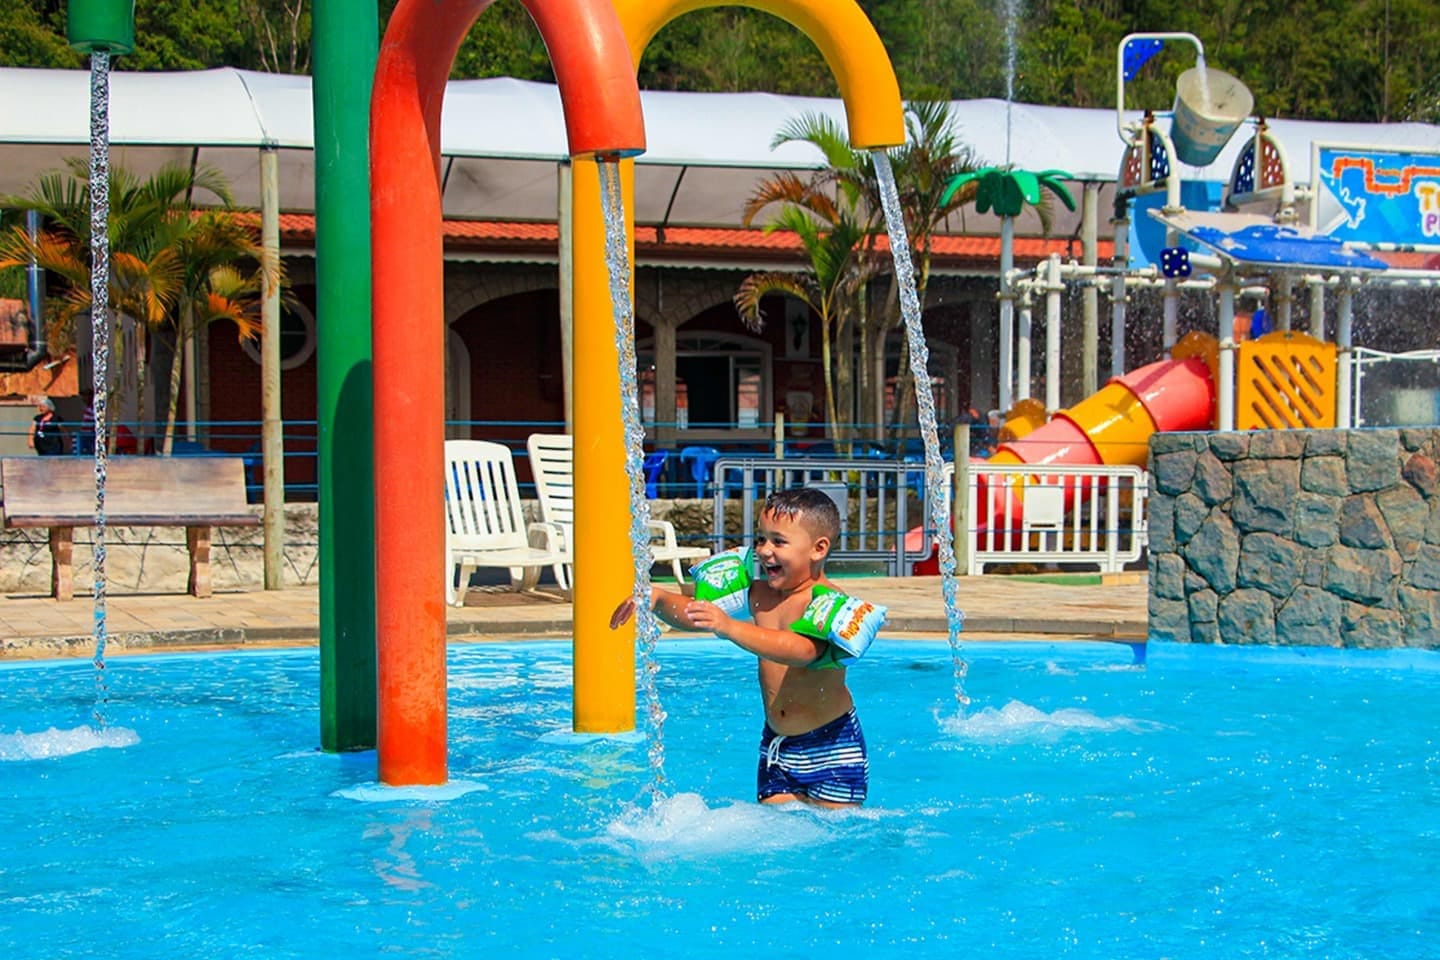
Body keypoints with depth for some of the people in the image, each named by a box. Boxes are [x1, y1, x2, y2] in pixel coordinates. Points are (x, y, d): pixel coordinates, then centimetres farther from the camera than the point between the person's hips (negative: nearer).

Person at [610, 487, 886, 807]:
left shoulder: (830, 602, -18)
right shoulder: (758, 593, 3)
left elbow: (804, 650, -38)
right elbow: (694, 614, 14)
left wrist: (730, 627, -48)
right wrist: (657, 598, -7)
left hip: (831, 750, -6)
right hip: (775, 747, 6)